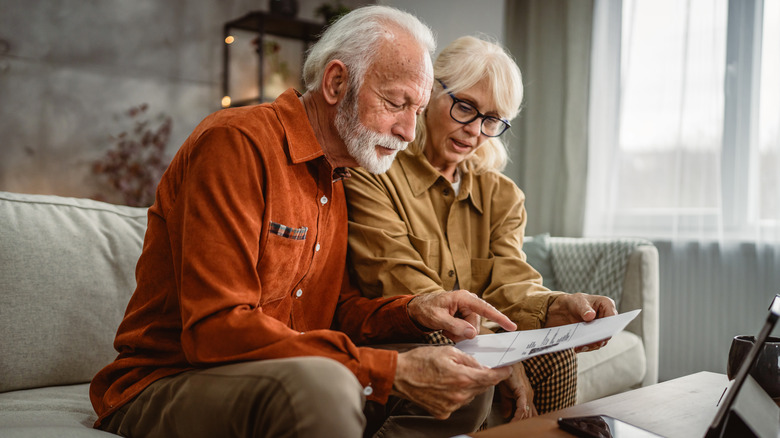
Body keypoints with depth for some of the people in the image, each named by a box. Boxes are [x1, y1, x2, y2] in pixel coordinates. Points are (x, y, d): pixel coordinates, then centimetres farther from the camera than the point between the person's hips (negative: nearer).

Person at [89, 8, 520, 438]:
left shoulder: (335, 176, 12)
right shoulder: (237, 141, -17)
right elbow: (216, 329, -26)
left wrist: (413, 311, -7)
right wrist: (390, 371, -29)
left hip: (285, 381, 8)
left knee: (469, 385, 1)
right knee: (319, 384, -40)